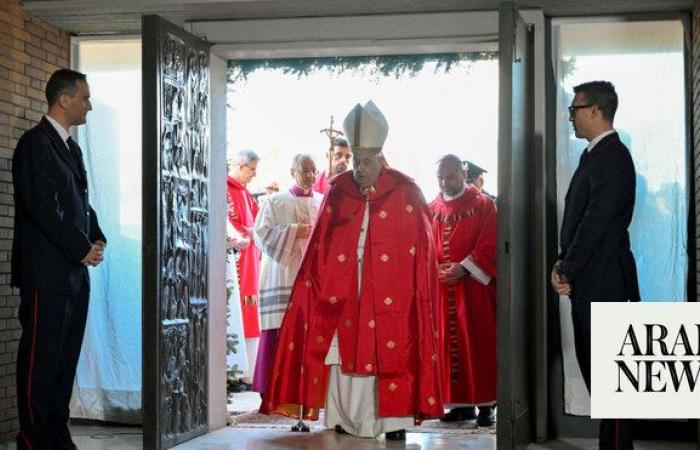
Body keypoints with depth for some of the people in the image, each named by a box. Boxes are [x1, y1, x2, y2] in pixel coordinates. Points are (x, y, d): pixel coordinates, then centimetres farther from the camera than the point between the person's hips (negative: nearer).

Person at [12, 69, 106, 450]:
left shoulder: (72, 148, 18)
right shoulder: (35, 143, -9)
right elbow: (41, 207, -17)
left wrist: (97, 239, 6)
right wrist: (82, 248, -13)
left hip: (75, 272, 9)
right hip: (46, 272, -9)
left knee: (66, 358, 10)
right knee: (40, 358, -3)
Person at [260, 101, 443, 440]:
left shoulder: (404, 193, -2)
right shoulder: (338, 192, 5)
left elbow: (421, 247, -1)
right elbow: (321, 247, 6)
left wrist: (419, 290, -7)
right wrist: (317, 281, -1)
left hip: (390, 296, -2)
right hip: (345, 293, 3)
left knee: (392, 356, -3)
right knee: (345, 354, 2)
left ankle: (395, 421, 3)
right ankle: (347, 419, 10)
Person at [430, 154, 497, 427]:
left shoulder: (484, 205, 0)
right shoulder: (432, 209, 11)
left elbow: (490, 246, -7)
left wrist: (463, 268, -17)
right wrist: (435, 269, -9)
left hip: (473, 287, -4)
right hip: (442, 288, 4)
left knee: (479, 345, -3)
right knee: (449, 346, 4)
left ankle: (485, 404, 3)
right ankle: (461, 403, 11)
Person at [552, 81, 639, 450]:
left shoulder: (612, 158, -15)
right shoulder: (595, 155, 15)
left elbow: (596, 222, -19)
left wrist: (567, 271, -12)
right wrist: (564, 263, 4)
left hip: (603, 282, -10)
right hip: (588, 282, 10)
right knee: (591, 364, 15)